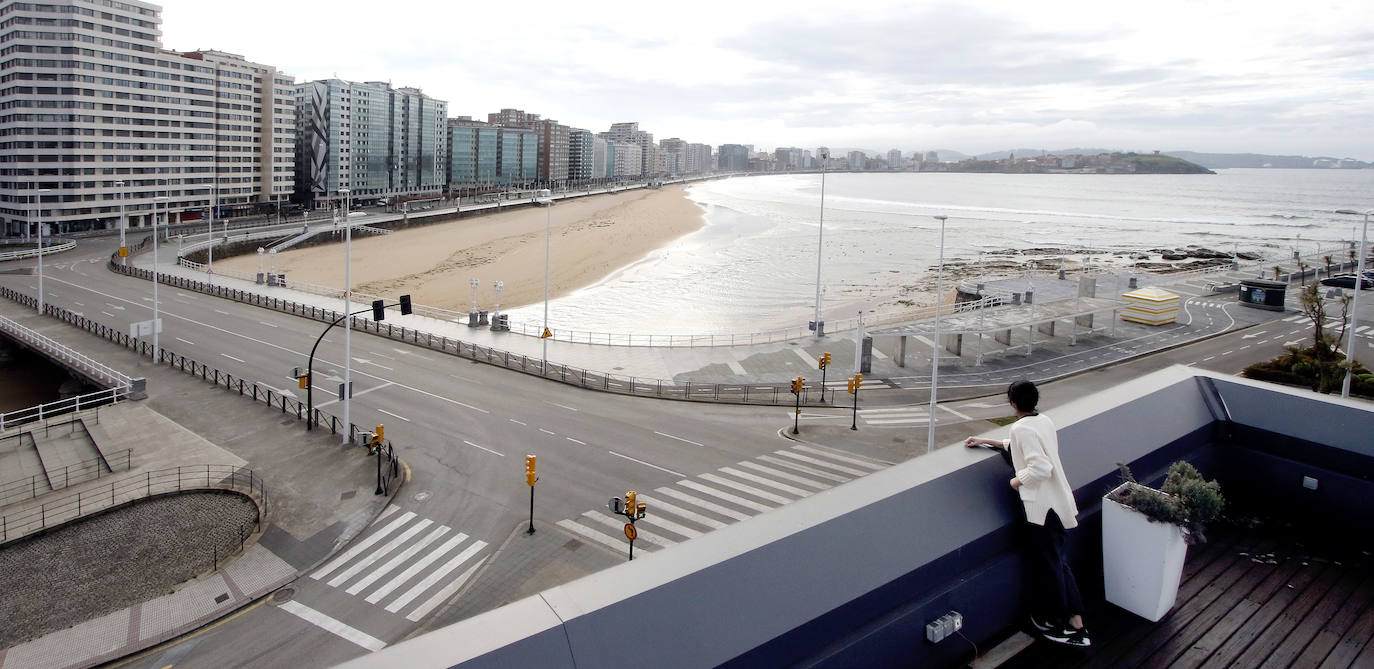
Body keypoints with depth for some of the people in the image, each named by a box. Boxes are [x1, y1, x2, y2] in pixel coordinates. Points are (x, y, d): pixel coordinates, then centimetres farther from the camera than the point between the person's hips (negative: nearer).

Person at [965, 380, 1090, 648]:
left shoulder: (1022, 428, -19)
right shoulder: (1044, 421, 9)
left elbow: (1040, 467, -27)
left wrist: (1017, 480, -11)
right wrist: (986, 441, 27)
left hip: (1042, 505, -9)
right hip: (1058, 501, 9)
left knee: (1049, 565, 6)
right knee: (1059, 563, 16)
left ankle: (1055, 623, 20)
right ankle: (1077, 626, 20)